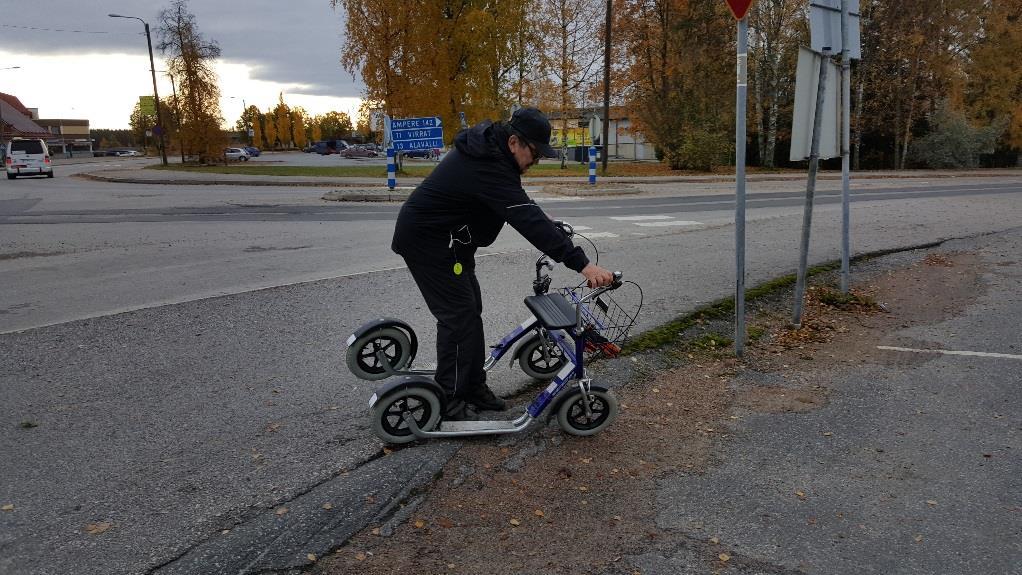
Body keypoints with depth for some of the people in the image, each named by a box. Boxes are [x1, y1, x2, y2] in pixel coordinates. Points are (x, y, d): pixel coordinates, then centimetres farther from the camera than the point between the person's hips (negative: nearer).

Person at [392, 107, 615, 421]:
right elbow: (528, 221, -37)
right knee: (458, 315, -7)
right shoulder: (488, 167, -30)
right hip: (427, 241, -10)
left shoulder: (489, 148, 2)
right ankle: (450, 399, 4)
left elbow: (524, 209, 16)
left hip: (449, 239, 10)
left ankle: (473, 387, 20)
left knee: (470, 310, 11)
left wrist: (552, 230, 6)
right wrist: (581, 263, -40)